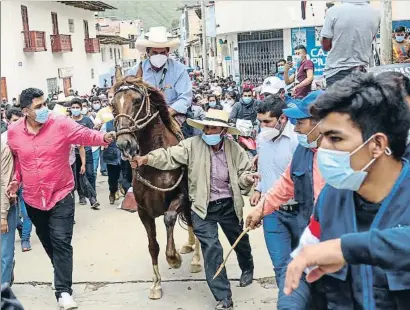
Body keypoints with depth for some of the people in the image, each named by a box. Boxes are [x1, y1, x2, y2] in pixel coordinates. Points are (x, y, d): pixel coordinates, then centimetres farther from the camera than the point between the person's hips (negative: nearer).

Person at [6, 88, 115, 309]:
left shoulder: (61, 125, -14)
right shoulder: (13, 132, -4)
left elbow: (85, 135, -22)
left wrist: (104, 137, -42)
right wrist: (16, 180, 1)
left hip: (60, 195, -3)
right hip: (33, 199, 4)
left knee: (61, 242, -8)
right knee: (47, 241, 19)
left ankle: (63, 291, -3)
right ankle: (62, 274, 41)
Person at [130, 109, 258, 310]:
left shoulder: (234, 149, -6)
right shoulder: (192, 145, -11)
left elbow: (242, 173, 1)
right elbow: (169, 157, -18)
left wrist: (248, 179, -23)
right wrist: (147, 159, -35)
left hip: (229, 205, 2)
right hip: (203, 207, -2)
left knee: (240, 241, 23)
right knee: (211, 249, -9)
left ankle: (247, 269, 58)